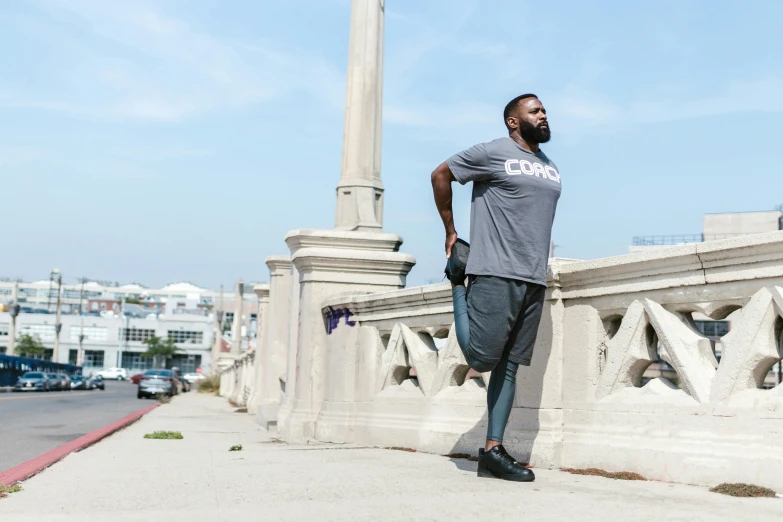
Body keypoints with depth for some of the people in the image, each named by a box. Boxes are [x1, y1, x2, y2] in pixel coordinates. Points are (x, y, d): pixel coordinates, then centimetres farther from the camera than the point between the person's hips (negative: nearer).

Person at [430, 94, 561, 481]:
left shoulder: (551, 168, 19)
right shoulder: (494, 153, -1)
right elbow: (440, 175, 6)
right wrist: (450, 232, 7)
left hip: (534, 279, 6)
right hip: (495, 274, -6)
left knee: (509, 366, 4)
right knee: (482, 359, -6)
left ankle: (493, 451, 8)